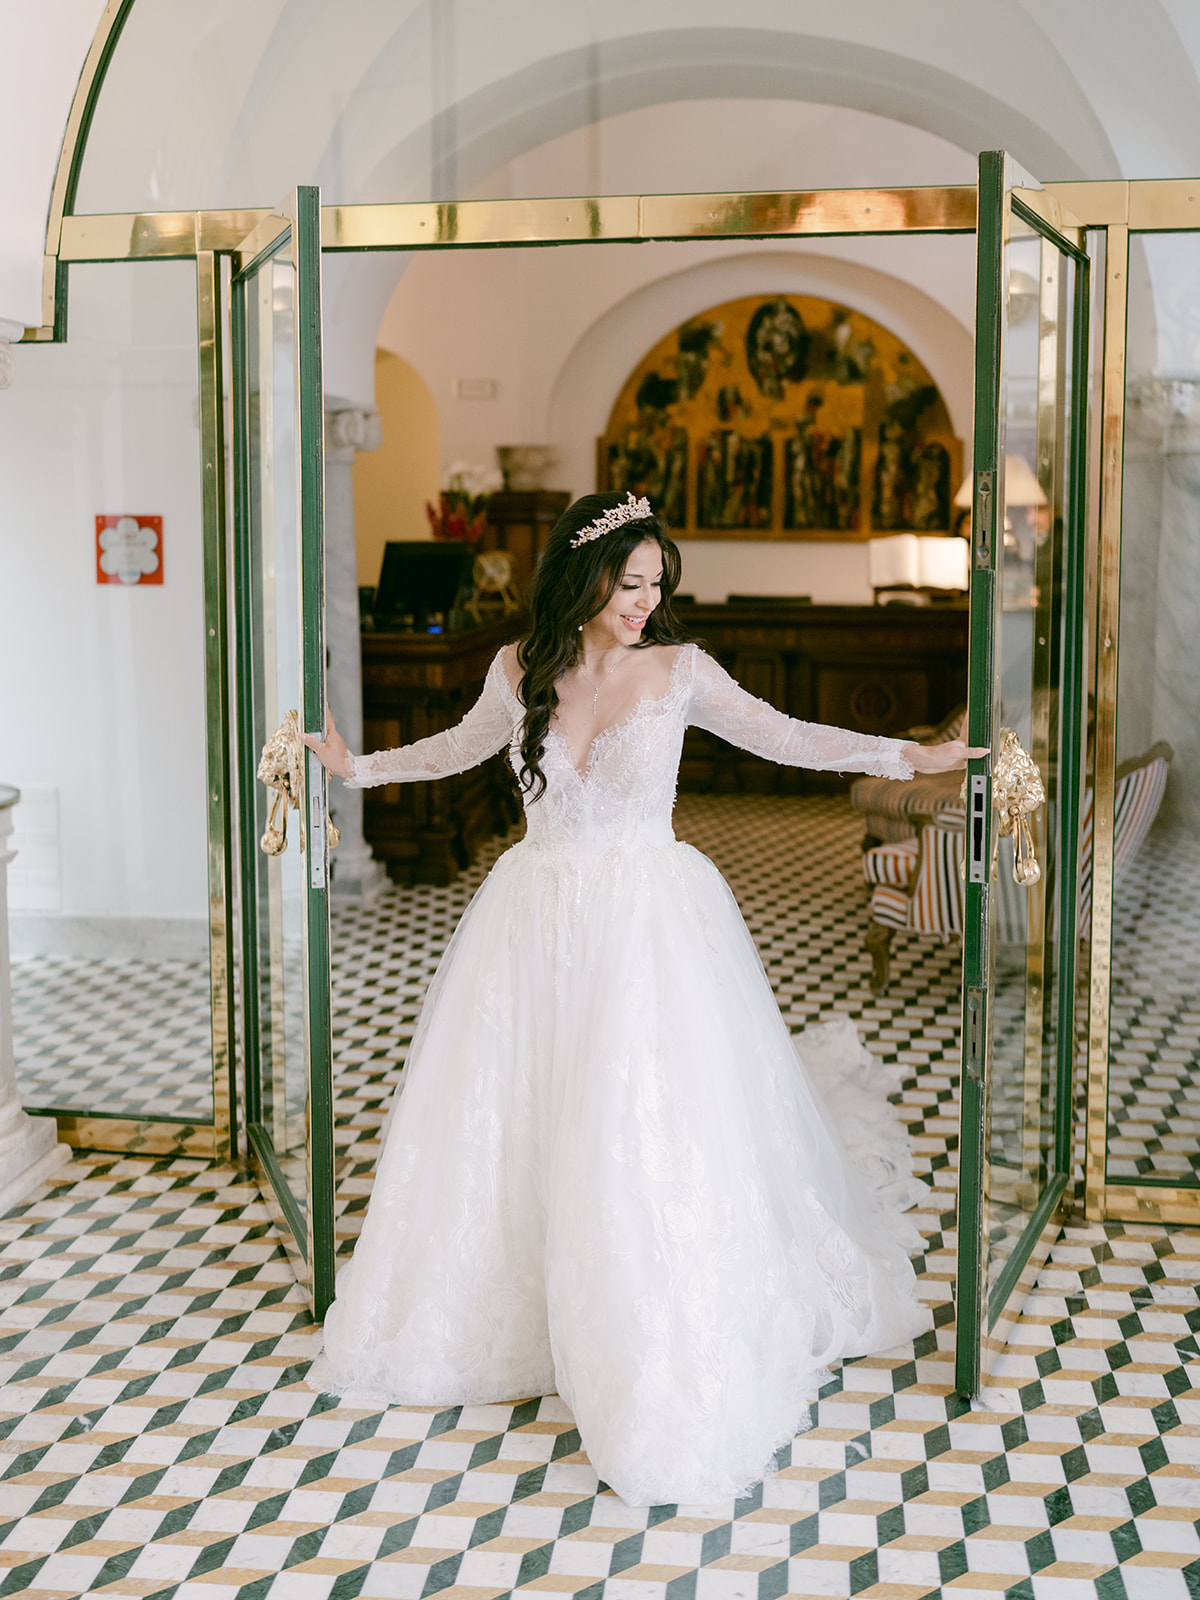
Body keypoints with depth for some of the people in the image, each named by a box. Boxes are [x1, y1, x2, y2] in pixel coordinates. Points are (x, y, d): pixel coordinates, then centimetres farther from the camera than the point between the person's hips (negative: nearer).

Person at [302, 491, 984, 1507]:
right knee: (513, 1131, 8)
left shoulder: (678, 669, -4)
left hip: (649, 926, -3)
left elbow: (784, 738, -1)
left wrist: (907, 756, -9)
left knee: (645, 1140, -6)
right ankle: (519, 1323, 28)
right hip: (538, 926, 3)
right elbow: (461, 748, 22)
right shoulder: (521, 670, 2)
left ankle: (662, 1377, 6)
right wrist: (357, 765, 25)